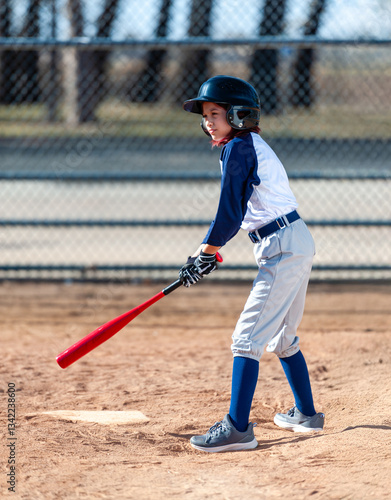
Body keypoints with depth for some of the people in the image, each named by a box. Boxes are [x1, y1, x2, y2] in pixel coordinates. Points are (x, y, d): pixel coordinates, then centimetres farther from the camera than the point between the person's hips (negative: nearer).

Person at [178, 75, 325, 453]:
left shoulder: (238, 148, -13)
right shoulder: (251, 146, 17)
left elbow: (230, 212, -15)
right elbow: (239, 211, 21)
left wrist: (205, 254, -4)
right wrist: (209, 252, 15)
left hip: (283, 249, -10)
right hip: (297, 245, 10)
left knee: (247, 338, -13)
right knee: (282, 338, 23)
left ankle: (238, 428, -17)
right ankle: (306, 414, 33)